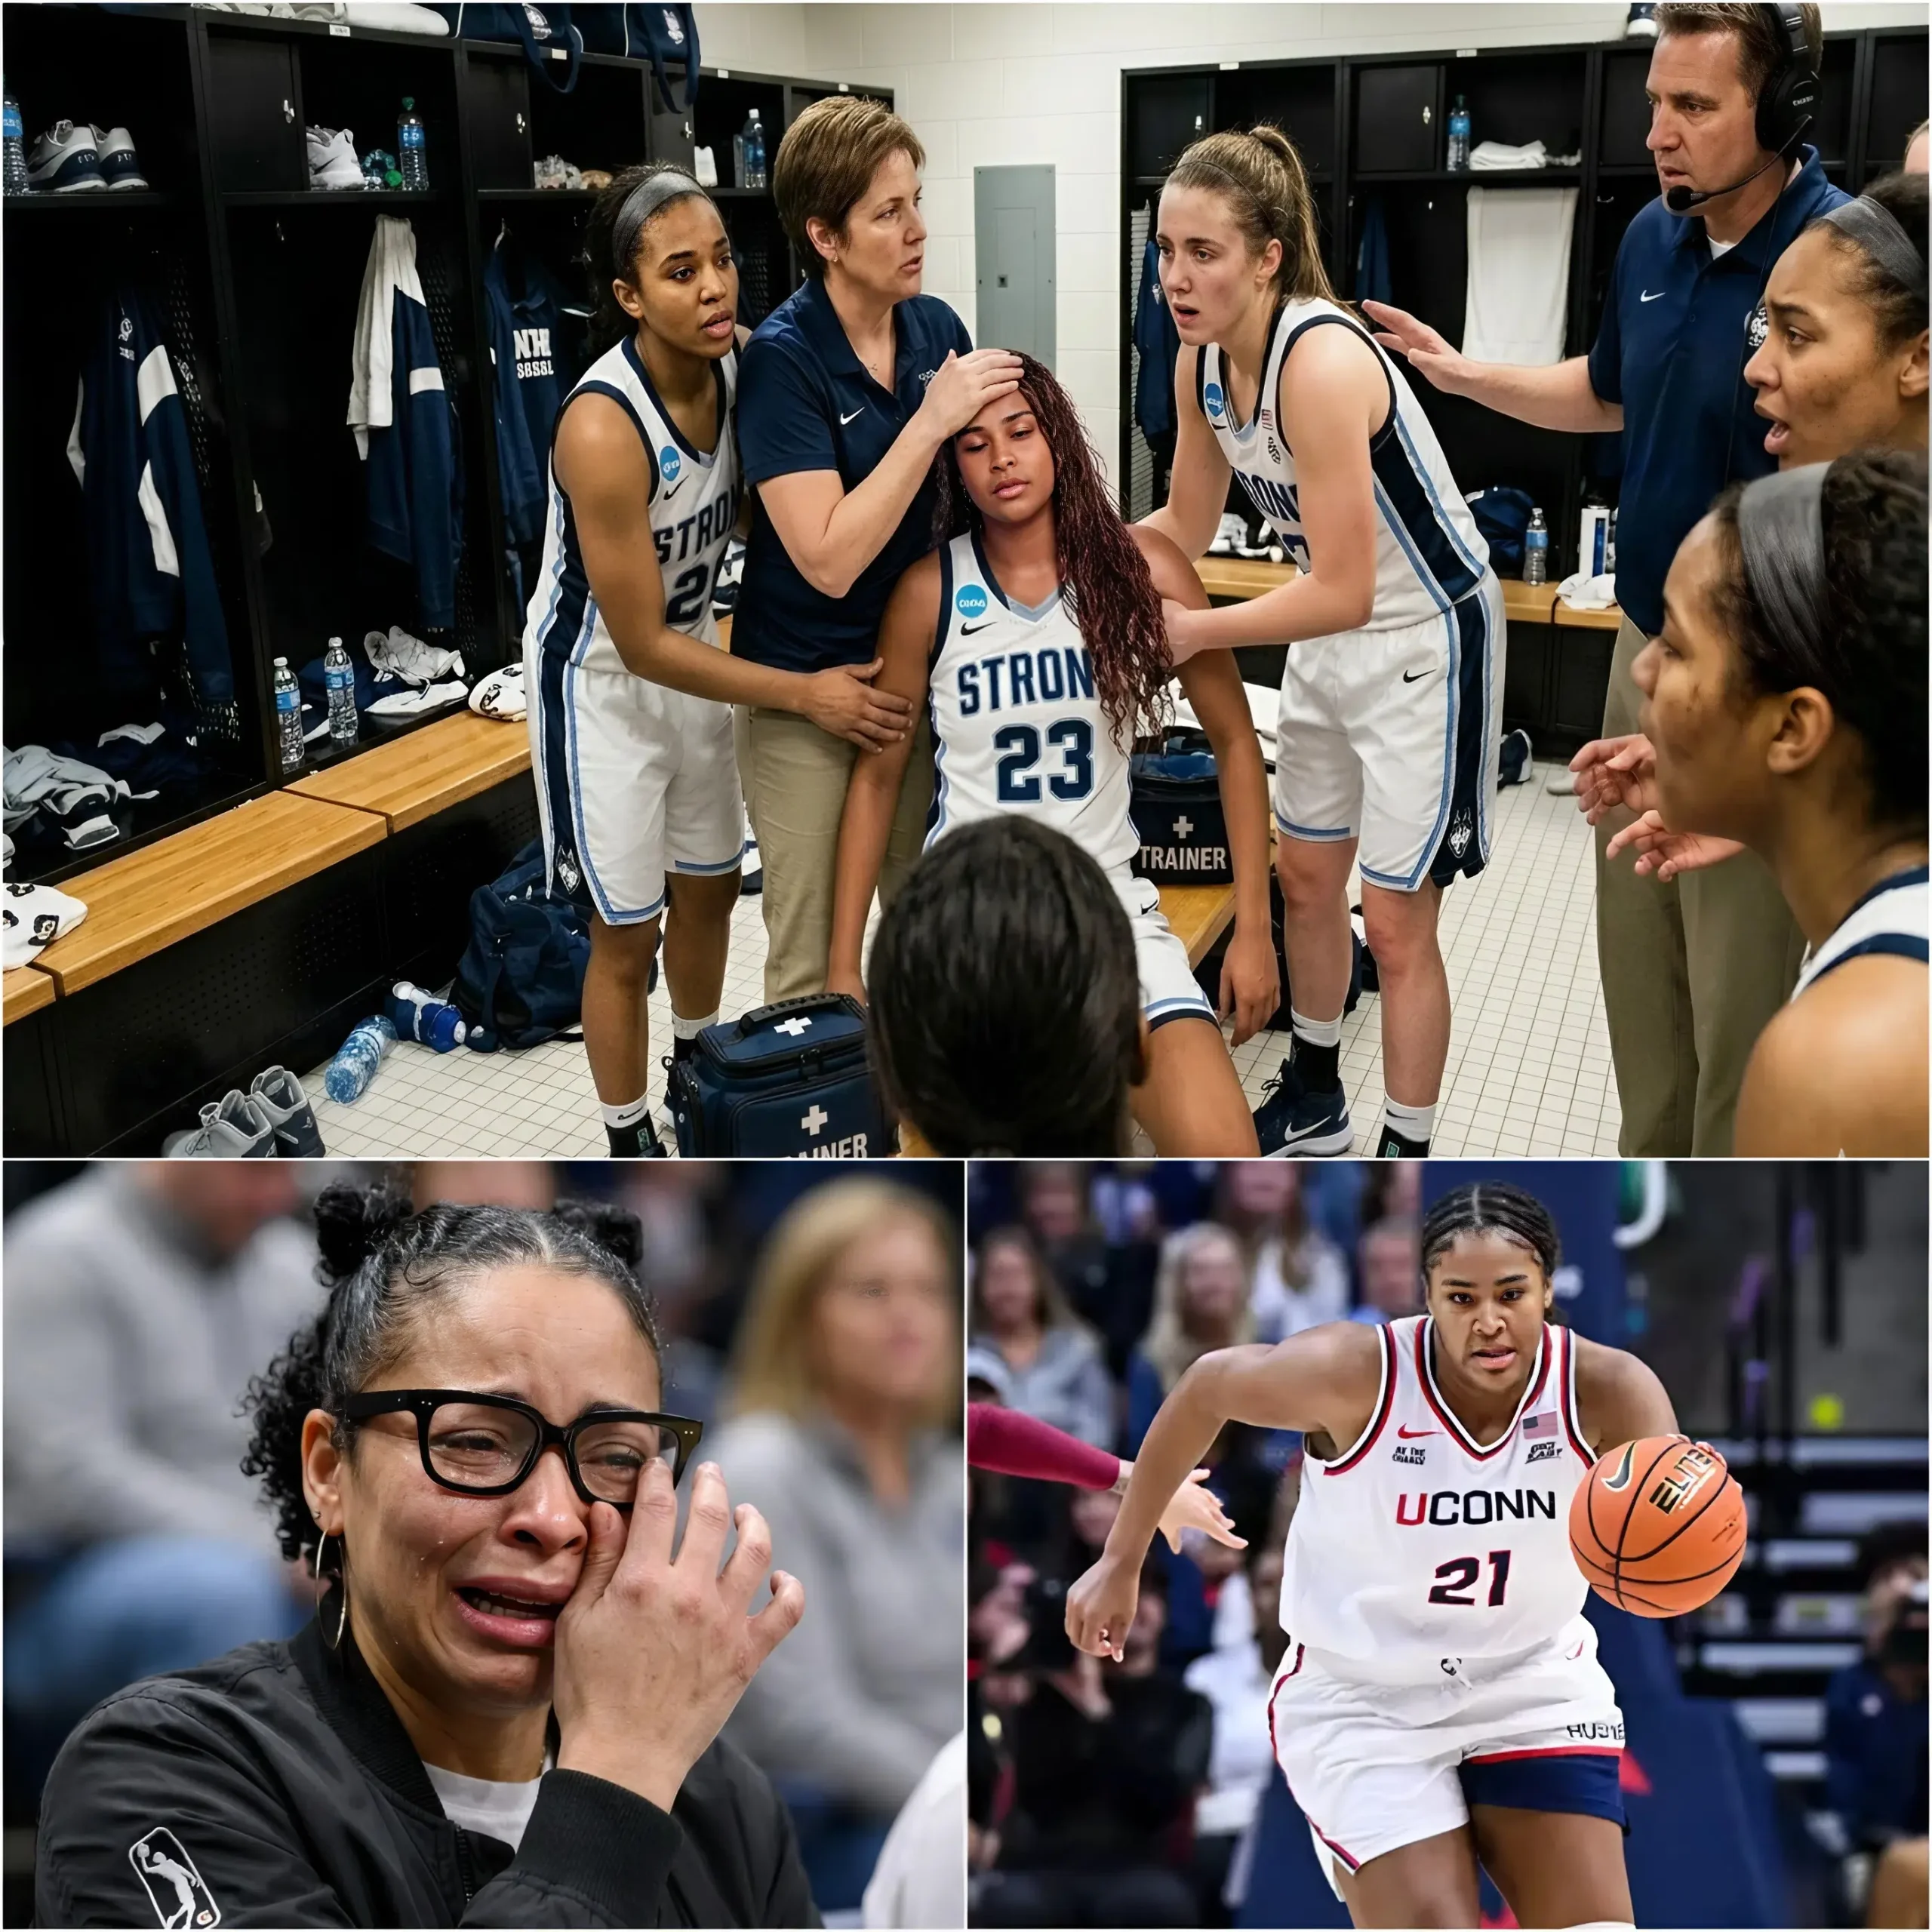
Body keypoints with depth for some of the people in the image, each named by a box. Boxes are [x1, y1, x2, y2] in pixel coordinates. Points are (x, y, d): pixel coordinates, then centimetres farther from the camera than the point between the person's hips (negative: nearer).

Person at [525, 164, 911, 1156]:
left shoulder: (733, 366, -13)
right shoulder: (604, 427, -32)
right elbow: (641, 645, -25)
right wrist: (804, 693, -22)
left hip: (692, 651, 7)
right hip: (602, 681, -7)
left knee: (709, 884, 21)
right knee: (627, 935, 4)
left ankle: (697, 1073, 47)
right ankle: (630, 1142, 25)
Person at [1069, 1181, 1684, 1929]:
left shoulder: (1606, 1390, -21)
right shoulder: (1359, 1373, -26)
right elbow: (1207, 1386, -9)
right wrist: (1122, 1560, -2)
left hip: (1535, 1687, 3)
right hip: (1362, 1701, -2)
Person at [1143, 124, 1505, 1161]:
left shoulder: (1320, 361, -31)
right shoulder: (1202, 359, -5)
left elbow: (1341, 590, -31)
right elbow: (1186, 525, 7)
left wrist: (1193, 632, -25)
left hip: (1425, 640, -9)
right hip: (1330, 638, 9)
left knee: (1394, 921, -1)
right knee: (1305, 879, 19)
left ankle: (1406, 1159, 16)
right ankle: (1314, 1100, 40)